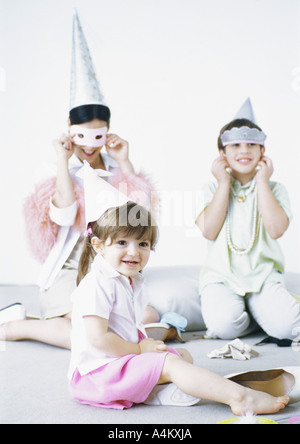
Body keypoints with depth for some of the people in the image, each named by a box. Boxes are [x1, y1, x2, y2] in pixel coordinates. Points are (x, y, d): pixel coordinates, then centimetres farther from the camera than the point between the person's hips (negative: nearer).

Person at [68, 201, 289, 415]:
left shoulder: (133, 283, 13)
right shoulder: (97, 285, -18)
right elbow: (98, 338, -24)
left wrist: (147, 344, -1)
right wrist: (139, 349, -13)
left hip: (124, 357, 11)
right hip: (99, 369, -11)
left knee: (184, 356, 10)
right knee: (171, 363, -21)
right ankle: (240, 397, -27)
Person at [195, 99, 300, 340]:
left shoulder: (274, 189, 8)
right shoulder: (214, 189, 9)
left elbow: (276, 229, -13)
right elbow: (209, 231, -9)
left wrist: (262, 181, -5)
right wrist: (224, 183, -5)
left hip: (263, 274, 1)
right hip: (221, 275, 0)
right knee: (224, 325, -30)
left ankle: (256, 308, 6)